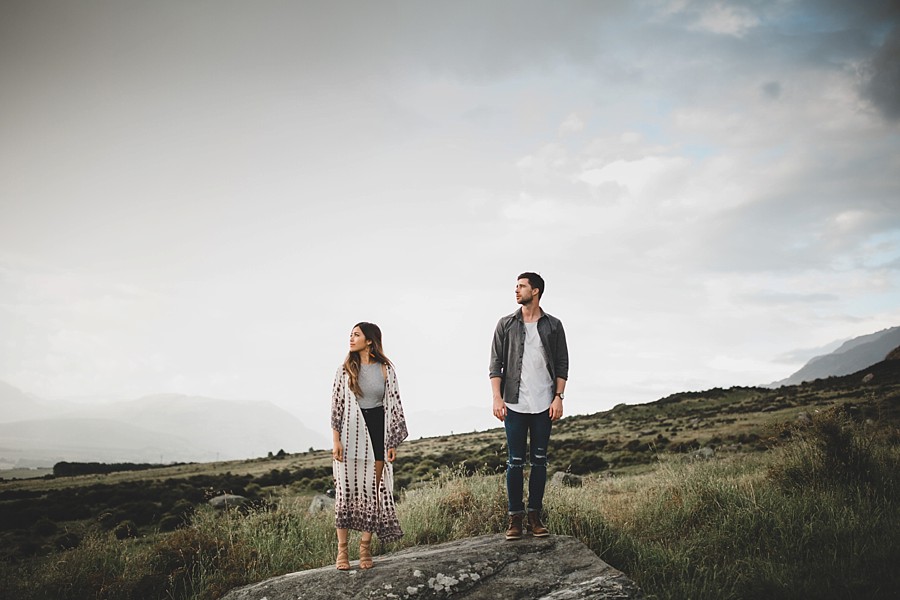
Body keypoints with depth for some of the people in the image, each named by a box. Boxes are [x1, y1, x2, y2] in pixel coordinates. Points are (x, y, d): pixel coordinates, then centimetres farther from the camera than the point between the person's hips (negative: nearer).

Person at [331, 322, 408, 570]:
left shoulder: (386, 369, 4)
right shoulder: (345, 370, 4)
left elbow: (394, 405, 6)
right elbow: (336, 406, 3)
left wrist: (393, 442, 2)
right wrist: (336, 441, -5)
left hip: (377, 431, 1)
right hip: (351, 433, -1)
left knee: (373, 490, 1)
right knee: (347, 488, -3)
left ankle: (365, 548, 11)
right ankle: (342, 550, 5)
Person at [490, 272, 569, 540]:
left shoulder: (553, 325, 6)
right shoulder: (506, 325, 6)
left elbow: (562, 365, 7)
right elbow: (495, 364, 3)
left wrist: (558, 397, -4)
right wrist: (497, 397, -7)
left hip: (544, 405, 1)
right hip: (515, 405, -1)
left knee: (539, 460, 5)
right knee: (515, 461, 1)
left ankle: (535, 515, 13)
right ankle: (515, 517, 8)